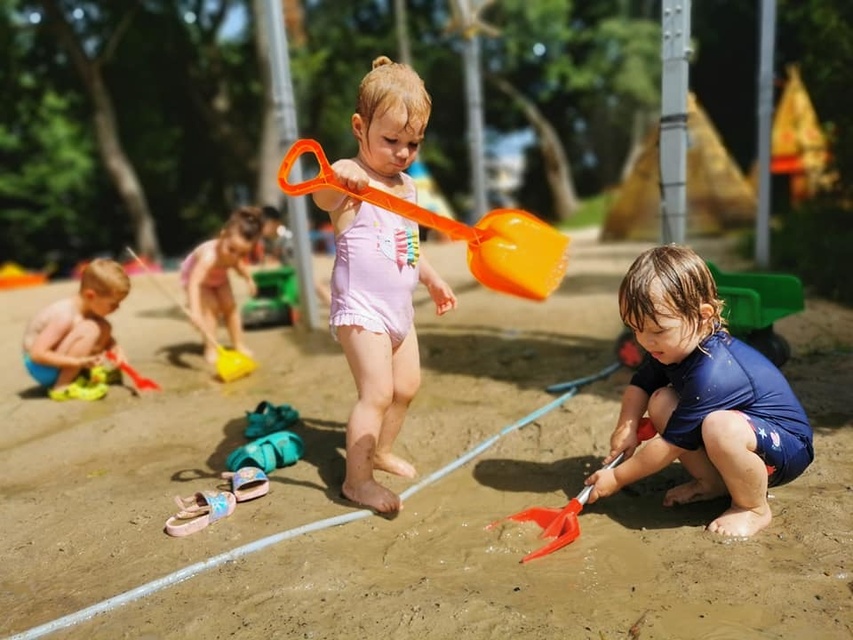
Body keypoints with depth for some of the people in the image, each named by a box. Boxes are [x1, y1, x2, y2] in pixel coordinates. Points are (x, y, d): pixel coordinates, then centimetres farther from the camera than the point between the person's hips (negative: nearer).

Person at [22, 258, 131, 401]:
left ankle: (80, 374, 1)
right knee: (89, 329, -29)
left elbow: (107, 339, 11)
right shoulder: (65, 316, -29)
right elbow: (37, 353, -32)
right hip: (42, 368, -8)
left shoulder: (87, 307, -3)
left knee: (104, 328, 1)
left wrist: (117, 350, -9)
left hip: (60, 365, 8)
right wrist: (79, 361, -36)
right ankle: (62, 387, -22)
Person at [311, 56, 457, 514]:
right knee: (377, 392, -12)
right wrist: (336, 178, -58)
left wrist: (432, 279, 28)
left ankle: (381, 451, 34)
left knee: (407, 387, 15)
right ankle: (356, 479, 2)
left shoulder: (406, 184, 12)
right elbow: (323, 199, -37)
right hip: (361, 309, -8)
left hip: (399, 309, 8)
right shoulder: (352, 178, -13)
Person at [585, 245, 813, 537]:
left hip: (787, 448, -8)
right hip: (741, 437, 8)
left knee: (720, 427, -39)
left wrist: (617, 478, -17)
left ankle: (754, 508, -11)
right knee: (661, 403, -6)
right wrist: (626, 426, -11)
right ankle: (713, 482, 3)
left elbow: (670, 444, -27)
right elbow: (640, 384, 7)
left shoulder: (711, 374, -34)